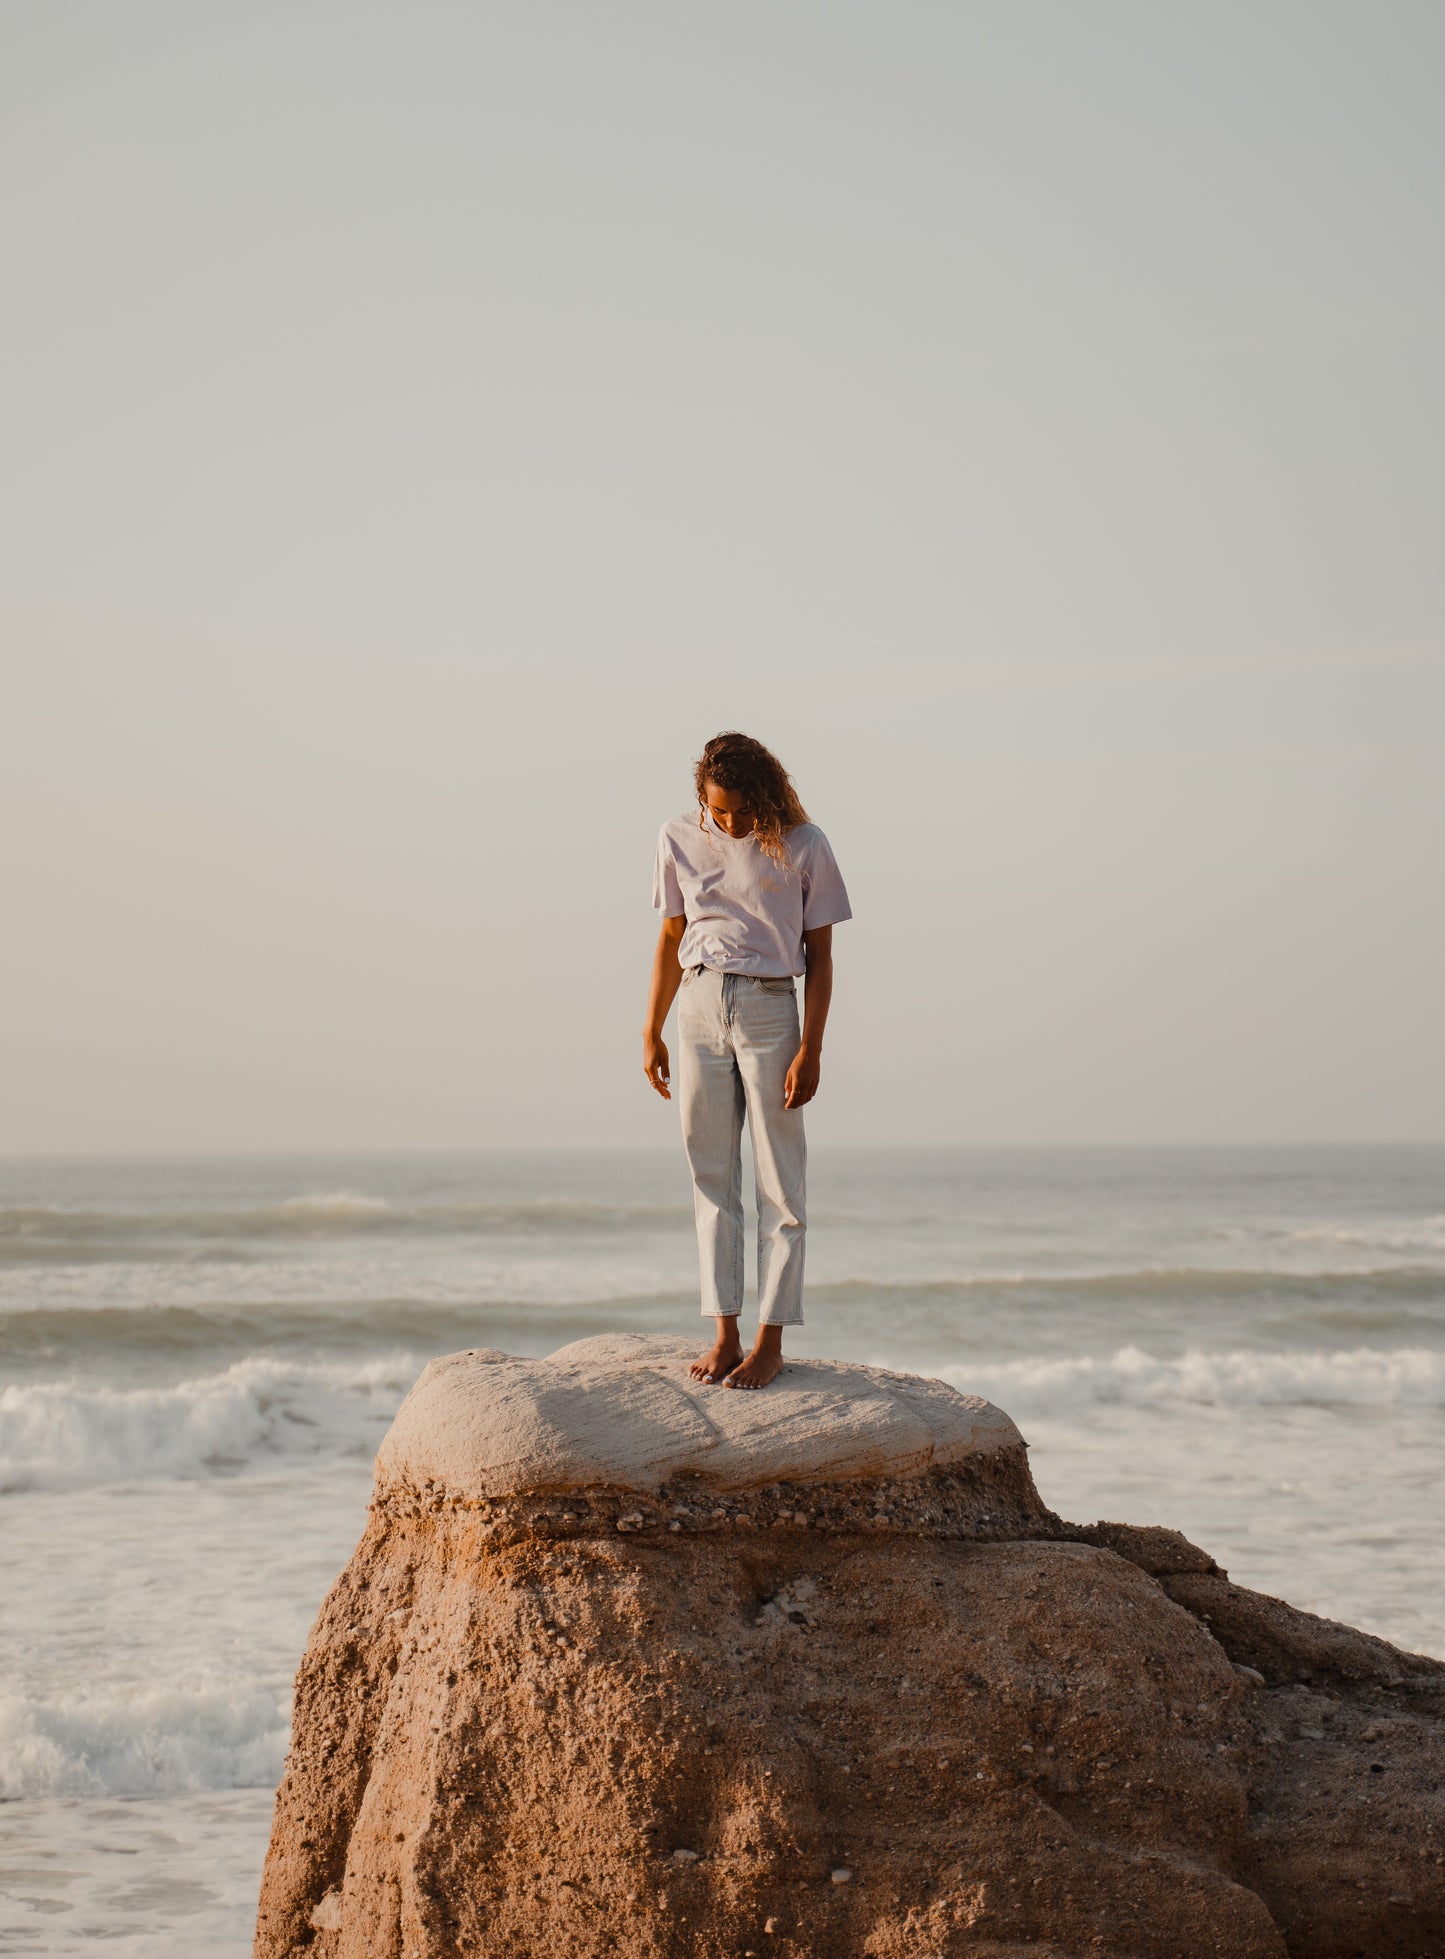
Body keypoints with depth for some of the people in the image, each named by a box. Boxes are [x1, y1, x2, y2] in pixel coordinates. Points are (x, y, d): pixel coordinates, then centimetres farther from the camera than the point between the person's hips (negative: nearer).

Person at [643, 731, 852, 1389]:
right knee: (711, 1179, 3)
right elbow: (671, 938, 13)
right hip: (699, 1008, 3)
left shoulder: (801, 846, -5)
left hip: (769, 1008, -3)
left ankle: (770, 1343, 1)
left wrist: (810, 1050, -8)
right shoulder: (679, 840, 4)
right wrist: (651, 1033, 11)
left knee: (779, 1185, -2)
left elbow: (819, 954, -2)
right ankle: (725, 1338, 6)